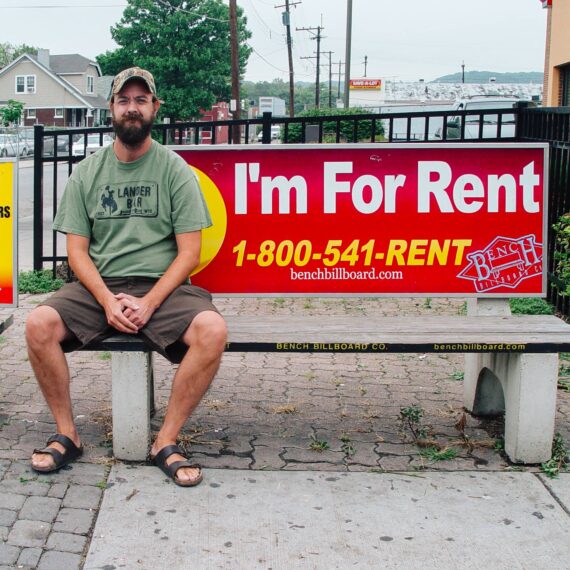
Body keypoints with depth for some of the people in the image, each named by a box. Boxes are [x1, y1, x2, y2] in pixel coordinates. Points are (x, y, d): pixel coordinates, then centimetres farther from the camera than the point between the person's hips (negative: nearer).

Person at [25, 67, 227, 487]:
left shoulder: (174, 169, 4)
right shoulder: (87, 173, 10)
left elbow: (189, 252, -1)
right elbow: (76, 249, 6)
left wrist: (148, 304, -15)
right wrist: (108, 300, -12)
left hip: (162, 287, -2)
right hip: (99, 287, 2)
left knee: (212, 330, -31)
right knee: (39, 324, -25)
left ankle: (167, 441, -16)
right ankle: (67, 435, -7)